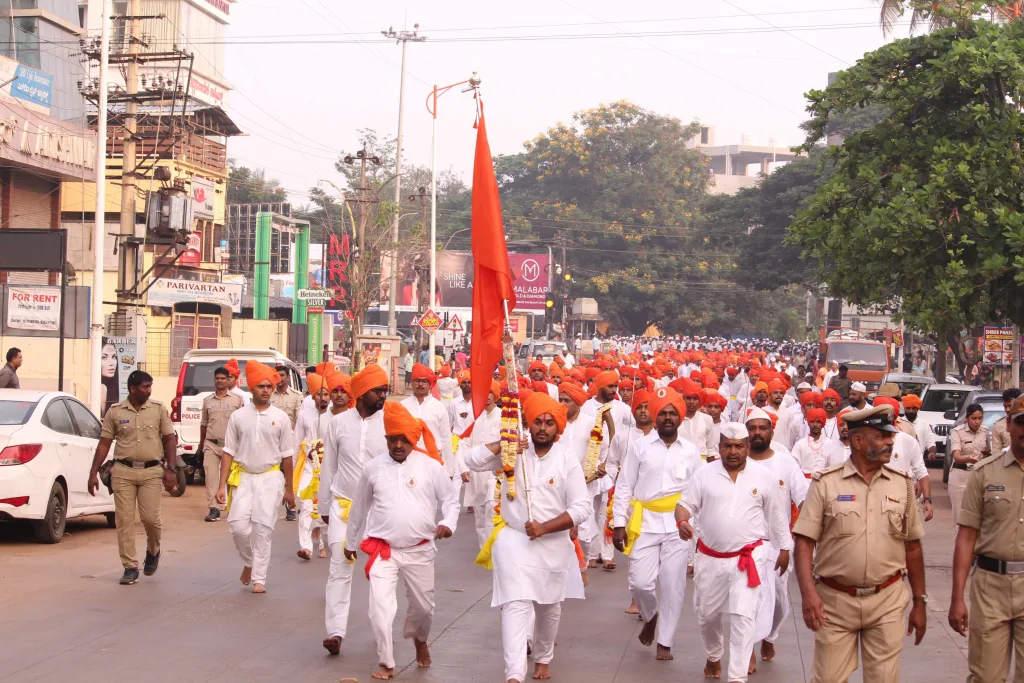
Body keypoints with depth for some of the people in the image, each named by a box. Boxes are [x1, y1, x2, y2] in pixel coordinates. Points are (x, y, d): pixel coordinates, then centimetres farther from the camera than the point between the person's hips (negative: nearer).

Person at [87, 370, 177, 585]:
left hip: (151, 472, -1)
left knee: (151, 517, -8)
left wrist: (170, 469, -4)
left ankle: (153, 551, 24)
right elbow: (104, 444, 7)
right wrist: (93, 472, 1)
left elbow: (169, 440, 5)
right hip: (123, 472, 1)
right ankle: (130, 568, 7)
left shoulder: (159, 409, 4)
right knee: (124, 520, -1)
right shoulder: (115, 412, 4)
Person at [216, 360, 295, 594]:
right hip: (243, 477, 1)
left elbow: (286, 455, 5)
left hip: (270, 478, 0)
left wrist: (289, 489, 7)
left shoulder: (280, 417, 1)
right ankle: (248, 562, 22)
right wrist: (222, 485, -2)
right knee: (239, 526, -7)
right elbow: (228, 452, 4)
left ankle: (259, 578, 6)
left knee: (263, 529, -2)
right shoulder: (238, 416, 2)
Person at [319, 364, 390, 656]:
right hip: (344, 505, 1)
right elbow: (329, 467, 7)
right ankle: (336, 631, -6)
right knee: (339, 568, -5)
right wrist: (324, 506, 11)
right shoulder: (339, 423, 0)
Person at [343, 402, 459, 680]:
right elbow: (359, 507, 11)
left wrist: (448, 523, -19)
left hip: (420, 550, 0)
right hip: (383, 550, 0)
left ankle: (419, 639, 48)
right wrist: (351, 542, 19)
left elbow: (450, 499, 2)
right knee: (380, 608, -11)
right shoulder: (373, 468, -2)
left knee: (423, 606, 16)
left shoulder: (431, 466, -7)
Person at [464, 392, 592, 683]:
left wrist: (544, 528, -19)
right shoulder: (514, 452, -3)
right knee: (517, 605, -15)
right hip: (514, 539, -1)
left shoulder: (567, 462, -7)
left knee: (549, 606, 19)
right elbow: (473, 460, -8)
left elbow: (582, 507, -10)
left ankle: (543, 658, 44)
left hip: (553, 544, 2)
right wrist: (504, 446, -19)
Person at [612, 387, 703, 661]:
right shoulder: (639, 446, 1)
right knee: (640, 583, -5)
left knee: (673, 585, 2)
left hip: (678, 525, 1)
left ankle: (665, 643, 15)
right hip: (645, 523, -1)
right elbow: (624, 487, 2)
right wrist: (619, 524, -3)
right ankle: (650, 616, 28)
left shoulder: (691, 451, 6)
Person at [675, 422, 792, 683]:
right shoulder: (704, 474, -3)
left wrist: (784, 548, 11)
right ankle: (713, 658, 43)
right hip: (711, 558, 2)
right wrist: (682, 521, -24)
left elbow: (776, 516, 7)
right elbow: (684, 504, -1)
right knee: (707, 614, 15)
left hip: (749, 557, -2)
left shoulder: (764, 476, -2)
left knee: (743, 616, -11)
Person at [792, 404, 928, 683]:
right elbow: (804, 542, -6)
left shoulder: (902, 485, 5)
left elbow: (913, 547, 10)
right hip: (835, 600, -2)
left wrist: (919, 602, 11)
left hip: (888, 600, 2)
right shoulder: (825, 484, -4)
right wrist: (808, 592, -18)